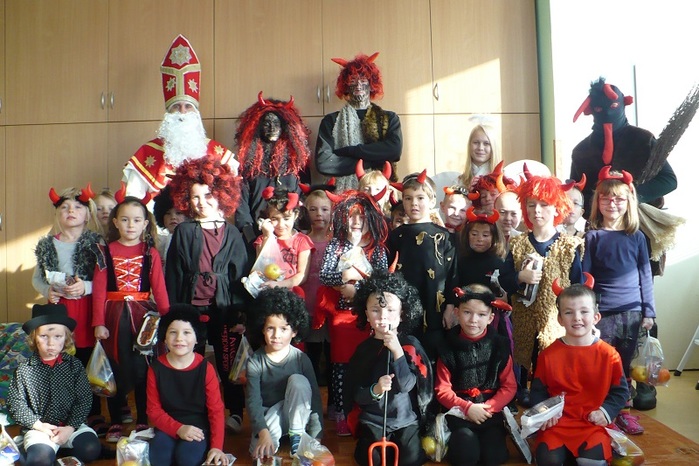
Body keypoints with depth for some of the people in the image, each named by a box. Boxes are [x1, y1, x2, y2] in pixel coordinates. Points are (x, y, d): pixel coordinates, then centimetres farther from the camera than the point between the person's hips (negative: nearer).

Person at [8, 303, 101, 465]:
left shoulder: (74, 365, -1)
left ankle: (61, 450, 6)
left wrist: (70, 427, -11)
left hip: (71, 424, 2)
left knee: (91, 450, -20)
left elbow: (84, 399, -2)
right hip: (39, 427, -2)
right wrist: (39, 425, -11)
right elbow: (16, 403, -1)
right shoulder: (25, 369, -3)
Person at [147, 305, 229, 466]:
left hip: (198, 428, -1)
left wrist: (216, 446, -20)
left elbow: (216, 410, -9)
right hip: (168, 427, 1)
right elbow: (154, 410, -2)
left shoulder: (205, 368, -8)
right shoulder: (156, 368, -3)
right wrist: (178, 428, -19)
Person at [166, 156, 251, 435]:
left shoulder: (232, 234, 5)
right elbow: (173, 275, 4)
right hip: (193, 309, 0)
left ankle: (235, 414, 21)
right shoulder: (183, 232, 4)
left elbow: (242, 275, 4)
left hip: (226, 309, 0)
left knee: (230, 364, 5)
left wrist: (242, 315, -2)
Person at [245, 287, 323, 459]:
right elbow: (253, 400, -17)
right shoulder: (255, 361, -11)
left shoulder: (301, 359, -12)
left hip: (297, 414, 1)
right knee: (261, 453, -29)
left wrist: (315, 437, -18)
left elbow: (315, 396, -11)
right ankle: (274, 435, 5)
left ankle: (297, 437, -12)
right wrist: (263, 432, -33)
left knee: (298, 381, -28)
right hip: (268, 415, -1)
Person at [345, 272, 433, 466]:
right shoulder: (364, 349, -3)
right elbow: (357, 395, -5)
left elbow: (406, 385, -18)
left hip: (406, 418, 0)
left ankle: (396, 442, 15)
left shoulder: (411, 345, -6)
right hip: (373, 419, 1)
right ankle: (366, 441, 16)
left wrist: (397, 351, -28)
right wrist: (375, 390, -26)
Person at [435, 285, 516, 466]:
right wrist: (466, 407, -15)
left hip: (491, 412, 1)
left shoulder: (500, 346, 2)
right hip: (460, 412, -1)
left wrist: (488, 407, -12)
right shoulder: (448, 348, 0)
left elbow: (509, 386, 1)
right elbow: (442, 389, -2)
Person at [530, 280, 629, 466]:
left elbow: (620, 391, 9)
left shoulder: (608, 354, -1)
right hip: (557, 422, 0)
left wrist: (606, 411, -6)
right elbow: (538, 390, 8)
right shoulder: (548, 354, 0)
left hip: (594, 424, 0)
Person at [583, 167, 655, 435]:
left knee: (625, 364, 12)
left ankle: (624, 411, 27)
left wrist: (649, 312, 4)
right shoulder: (592, 237, -2)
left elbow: (645, 276, 7)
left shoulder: (637, 237, 4)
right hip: (602, 312, -2)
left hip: (632, 312, 2)